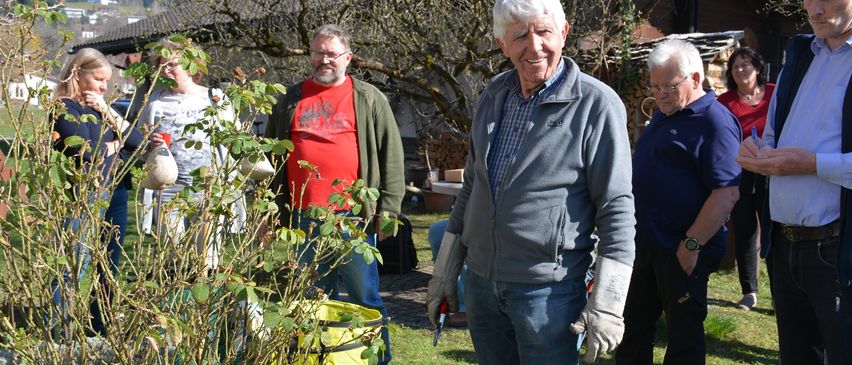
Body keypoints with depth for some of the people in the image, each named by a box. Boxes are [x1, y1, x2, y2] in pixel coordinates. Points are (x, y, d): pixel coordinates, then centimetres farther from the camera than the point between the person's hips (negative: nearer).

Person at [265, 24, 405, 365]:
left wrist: (388, 208, -5)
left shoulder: (369, 99, 5)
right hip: (303, 218, 3)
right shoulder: (290, 100, 13)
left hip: (354, 216, -3)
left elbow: (391, 156, 1)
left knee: (364, 296, 2)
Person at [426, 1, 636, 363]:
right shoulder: (492, 96, 6)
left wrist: (607, 304, -16)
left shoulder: (597, 104, -13)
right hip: (480, 283, 6)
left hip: (547, 290, -5)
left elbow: (616, 208, -13)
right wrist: (444, 272, 14)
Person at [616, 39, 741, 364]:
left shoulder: (715, 122, -16)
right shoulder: (663, 114, 13)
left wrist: (692, 245, -23)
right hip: (645, 246, 9)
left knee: (683, 337, 6)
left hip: (681, 253, -9)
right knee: (634, 327, 18)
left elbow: (727, 193, -23)